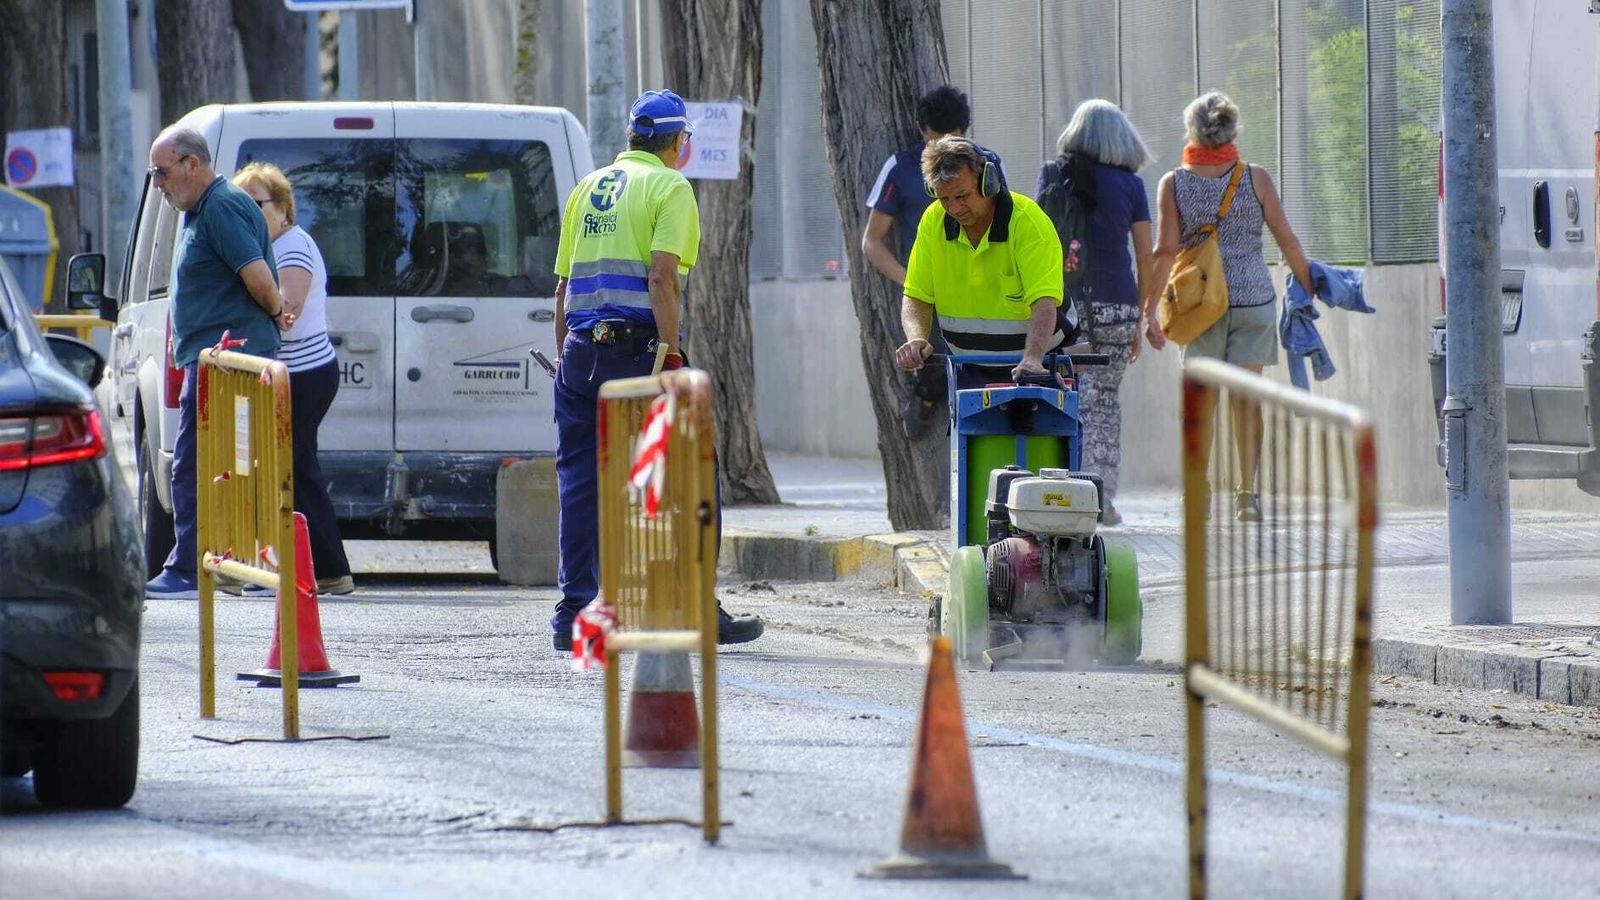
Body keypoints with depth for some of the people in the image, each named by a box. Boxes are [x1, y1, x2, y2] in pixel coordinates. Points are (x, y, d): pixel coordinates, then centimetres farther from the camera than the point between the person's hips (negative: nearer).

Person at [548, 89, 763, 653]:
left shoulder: (590, 187, 19)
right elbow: (661, 276, -13)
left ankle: (573, 612, 3)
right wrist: (672, 356, -15)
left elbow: (563, 284, 18)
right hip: (637, 347, -6)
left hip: (582, 348, 6)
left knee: (580, 480, 7)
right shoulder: (669, 187, -1)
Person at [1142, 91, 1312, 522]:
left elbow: (1166, 251, -7)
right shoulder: (1256, 179, -3)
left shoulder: (1174, 184, -4)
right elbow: (1287, 241, -1)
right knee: (1247, 397, 5)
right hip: (1254, 297, 0)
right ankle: (1247, 493, 0)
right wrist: (1309, 287, 12)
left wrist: (1148, 311, -3)